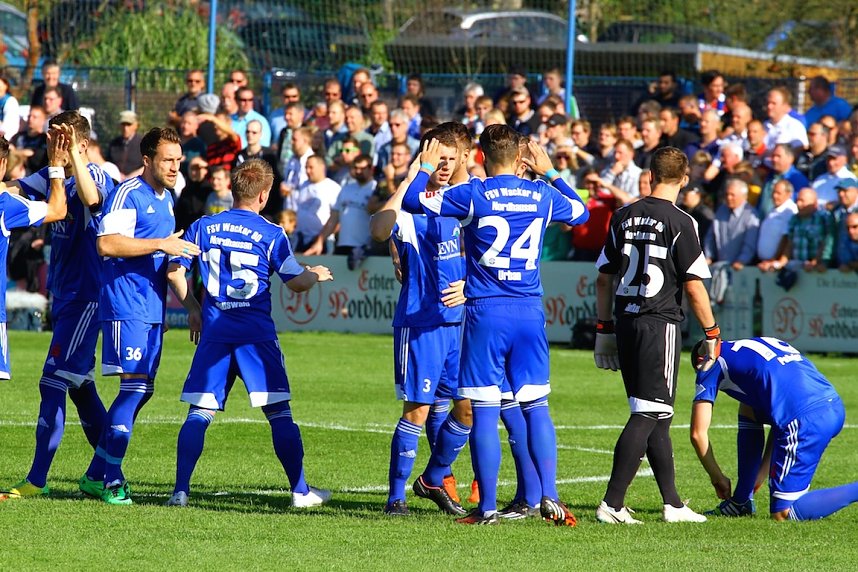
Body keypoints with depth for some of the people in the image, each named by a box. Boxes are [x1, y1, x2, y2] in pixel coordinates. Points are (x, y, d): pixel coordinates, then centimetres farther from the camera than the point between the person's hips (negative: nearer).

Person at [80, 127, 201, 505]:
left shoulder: (166, 199, 18)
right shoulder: (128, 194, -11)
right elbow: (106, 244, -24)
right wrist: (161, 244, -23)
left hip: (153, 309, 9)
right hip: (126, 307, -9)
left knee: (141, 390, 9)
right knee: (135, 387, -13)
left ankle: (96, 474, 17)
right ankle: (110, 478, -9)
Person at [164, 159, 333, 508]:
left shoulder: (203, 227, 6)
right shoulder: (271, 234, -3)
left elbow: (174, 272, 7)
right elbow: (296, 283, 0)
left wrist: (194, 310, 20)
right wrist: (315, 275, 22)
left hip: (214, 332, 2)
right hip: (257, 335, -2)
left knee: (199, 413, 2)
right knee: (279, 413, 4)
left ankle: (181, 490, -7)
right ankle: (300, 491, 7)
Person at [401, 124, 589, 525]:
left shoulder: (473, 194, -6)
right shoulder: (542, 196, 5)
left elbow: (413, 201, -1)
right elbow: (580, 212, 26)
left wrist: (425, 167, 16)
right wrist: (550, 172, 36)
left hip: (485, 312, -3)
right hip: (530, 312, 3)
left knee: (484, 410, 0)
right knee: (536, 407, 8)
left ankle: (487, 507, 1)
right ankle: (549, 497, -1)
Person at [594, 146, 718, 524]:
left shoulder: (623, 217, 8)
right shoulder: (680, 223, -9)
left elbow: (605, 278, 12)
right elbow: (694, 287, -9)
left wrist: (604, 330, 19)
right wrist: (712, 334, 2)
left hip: (626, 323, 6)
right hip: (660, 323, -6)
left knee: (656, 417, 14)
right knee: (648, 415, -6)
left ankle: (672, 504, 18)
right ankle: (612, 504, -13)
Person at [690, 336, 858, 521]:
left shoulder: (712, 364, 15)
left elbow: (698, 433, 12)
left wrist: (717, 478, 27)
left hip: (805, 421, -8)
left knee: (782, 514, 1)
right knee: (748, 411, 29)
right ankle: (741, 503, 30)